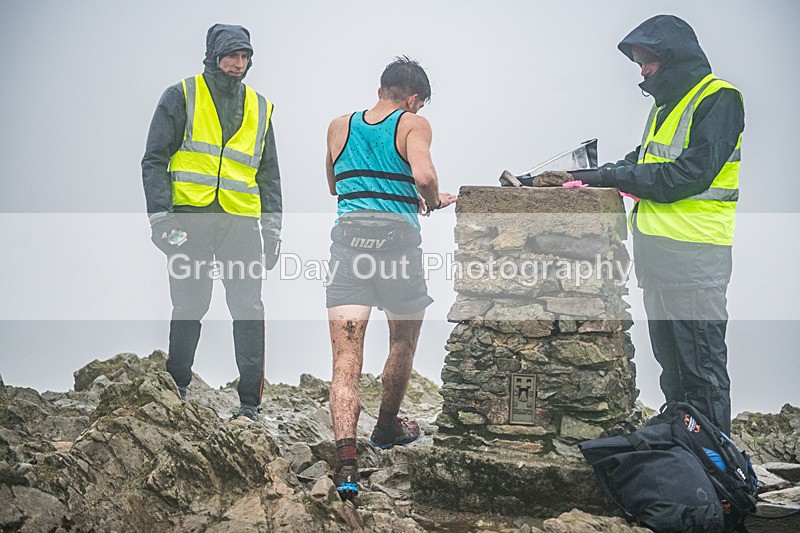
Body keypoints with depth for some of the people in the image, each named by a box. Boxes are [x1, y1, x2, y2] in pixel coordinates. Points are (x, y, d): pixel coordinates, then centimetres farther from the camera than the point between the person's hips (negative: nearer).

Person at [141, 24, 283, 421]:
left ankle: (250, 402, 0)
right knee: (188, 309, 3)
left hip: (241, 222, 3)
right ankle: (174, 392, 18)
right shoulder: (181, 97, 6)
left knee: (249, 310, -5)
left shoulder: (259, 108, 17)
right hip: (191, 219, -2)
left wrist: (273, 228, 11)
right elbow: (155, 160, 1)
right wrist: (160, 217, -9)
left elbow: (269, 175, 20)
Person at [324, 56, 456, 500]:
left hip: (348, 233, 3)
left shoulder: (339, 127, 17)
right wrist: (433, 202, 4)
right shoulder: (413, 125, 3)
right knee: (403, 342, 22)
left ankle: (346, 459, -18)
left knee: (346, 359, -3)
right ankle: (387, 427, 40)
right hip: (397, 236, -2)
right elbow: (423, 175, -16)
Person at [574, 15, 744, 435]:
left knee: (701, 366, -4)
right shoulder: (665, 103, 20)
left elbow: (691, 173, -19)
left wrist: (615, 175, -15)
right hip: (657, 249, 9)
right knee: (669, 361, 15)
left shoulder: (718, 98, -9)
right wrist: (602, 175, 0)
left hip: (693, 252, -9)